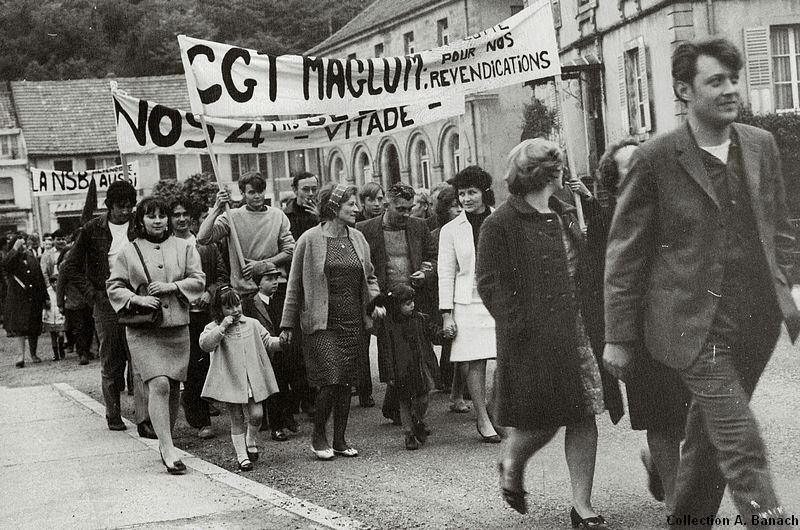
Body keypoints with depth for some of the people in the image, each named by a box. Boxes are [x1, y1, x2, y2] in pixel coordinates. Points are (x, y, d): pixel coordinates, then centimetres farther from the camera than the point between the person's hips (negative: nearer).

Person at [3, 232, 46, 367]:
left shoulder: (32, 258, 11)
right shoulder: (12, 258, -1)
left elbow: (40, 278, 15)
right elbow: (5, 264, -27)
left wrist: (45, 297, 14)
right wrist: (15, 249, -29)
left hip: (34, 299, 4)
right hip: (18, 299, -4)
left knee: (34, 328, 9)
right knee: (19, 328, -8)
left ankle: (33, 354, 23)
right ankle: (21, 356, -5)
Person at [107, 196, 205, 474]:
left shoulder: (184, 247, 9)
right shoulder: (129, 252, 4)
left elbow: (198, 281, 5)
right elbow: (114, 287, 5)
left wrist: (172, 286, -11)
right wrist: (137, 298, -12)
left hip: (177, 327, 3)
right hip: (143, 330, -3)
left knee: (174, 388, 8)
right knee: (159, 384, -16)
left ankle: (166, 439, 26)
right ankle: (168, 450, -17)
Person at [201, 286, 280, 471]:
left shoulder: (252, 324, 8)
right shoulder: (213, 328, -1)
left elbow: (267, 342, 13)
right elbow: (205, 344, -19)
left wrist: (282, 341, -5)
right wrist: (222, 328, -22)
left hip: (253, 380, 3)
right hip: (230, 381, -3)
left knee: (256, 415, -2)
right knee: (237, 420, 2)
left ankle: (252, 443, 27)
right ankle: (242, 457, 9)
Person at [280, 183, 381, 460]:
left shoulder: (357, 238, 10)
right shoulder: (309, 240, -5)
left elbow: (370, 276, 21)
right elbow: (295, 285, 0)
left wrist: (374, 300, 1)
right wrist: (287, 325, -1)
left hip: (355, 323, 5)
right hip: (322, 324, -5)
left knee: (347, 383, 7)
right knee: (331, 381, -10)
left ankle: (340, 440, 17)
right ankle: (318, 436, 9)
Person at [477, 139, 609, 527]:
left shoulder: (565, 215, 15)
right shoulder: (501, 225, -8)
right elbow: (491, 284, -12)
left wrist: (594, 317, 10)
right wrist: (519, 325, -19)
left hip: (577, 332, 7)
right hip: (532, 341, -7)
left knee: (583, 418, 3)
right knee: (541, 421, -1)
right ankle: (511, 464, 32)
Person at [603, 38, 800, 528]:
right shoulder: (656, 159, -7)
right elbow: (625, 254, -3)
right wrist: (619, 337, -2)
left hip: (755, 323, 5)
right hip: (695, 328, -5)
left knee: (709, 437, 17)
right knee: (743, 449, -11)